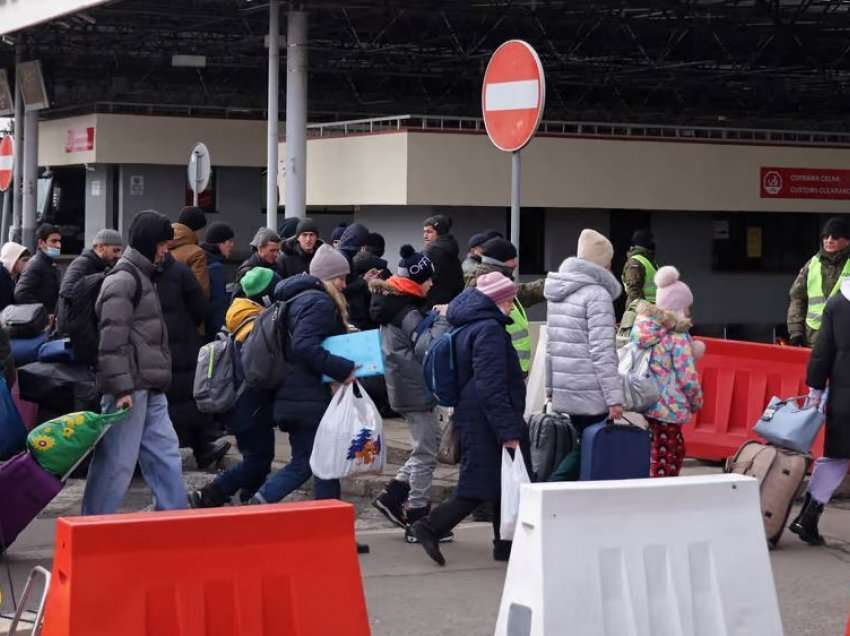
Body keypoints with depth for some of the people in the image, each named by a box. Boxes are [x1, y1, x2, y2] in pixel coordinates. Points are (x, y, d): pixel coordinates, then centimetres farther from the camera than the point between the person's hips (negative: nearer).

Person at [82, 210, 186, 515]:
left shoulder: (143, 278, 20)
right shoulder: (123, 280, -12)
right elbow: (112, 340, -18)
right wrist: (121, 388, -22)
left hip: (151, 390, 10)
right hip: (130, 389, -10)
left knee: (165, 455, 11)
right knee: (117, 461, -6)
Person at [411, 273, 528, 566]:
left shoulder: (468, 327, 15)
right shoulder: (489, 329, -16)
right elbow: (492, 387, -22)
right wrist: (508, 431, -21)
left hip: (471, 418, 10)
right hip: (486, 422, -10)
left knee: (503, 483, 14)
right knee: (481, 485, -6)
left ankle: (506, 545, 18)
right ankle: (431, 527, -8)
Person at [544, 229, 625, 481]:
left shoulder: (558, 293, 12)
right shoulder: (597, 294, -12)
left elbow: (551, 345, 16)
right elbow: (602, 351, -16)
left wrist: (550, 385, 21)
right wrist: (614, 397, -16)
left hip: (565, 390, 8)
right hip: (591, 394, -8)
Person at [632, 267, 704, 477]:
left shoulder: (644, 328, 10)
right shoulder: (677, 336, -12)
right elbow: (688, 377, -14)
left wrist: (691, 353, 15)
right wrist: (697, 402, 3)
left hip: (648, 402, 8)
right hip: (669, 407, -8)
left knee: (676, 451, 19)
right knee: (665, 459, -1)